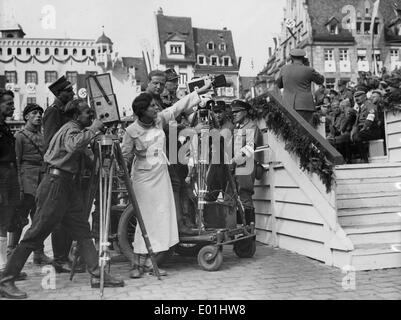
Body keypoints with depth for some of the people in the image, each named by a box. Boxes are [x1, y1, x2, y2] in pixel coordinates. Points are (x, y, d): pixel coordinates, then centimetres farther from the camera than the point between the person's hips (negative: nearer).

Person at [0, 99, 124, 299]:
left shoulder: (77, 129, 17)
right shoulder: (70, 129, -13)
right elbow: (74, 145, -35)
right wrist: (93, 130, -23)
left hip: (69, 185, 10)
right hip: (55, 184, -10)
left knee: (82, 230, 7)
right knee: (35, 235, -6)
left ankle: (97, 275, 10)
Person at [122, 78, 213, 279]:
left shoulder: (160, 119, 1)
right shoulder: (132, 131, -12)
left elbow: (179, 106, 8)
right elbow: (125, 155, -3)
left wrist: (201, 92, 10)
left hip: (161, 175, 6)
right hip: (143, 177, -6)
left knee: (161, 216, 3)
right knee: (146, 218, -5)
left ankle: (146, 261, 12)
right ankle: (138, 263, 6)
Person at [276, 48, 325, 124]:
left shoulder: (284, 69, 8)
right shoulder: (308, 70, -2)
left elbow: (279, 85, 22)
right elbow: (320, 80, 16)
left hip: (288, 106, 3)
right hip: (304, 106, -3)